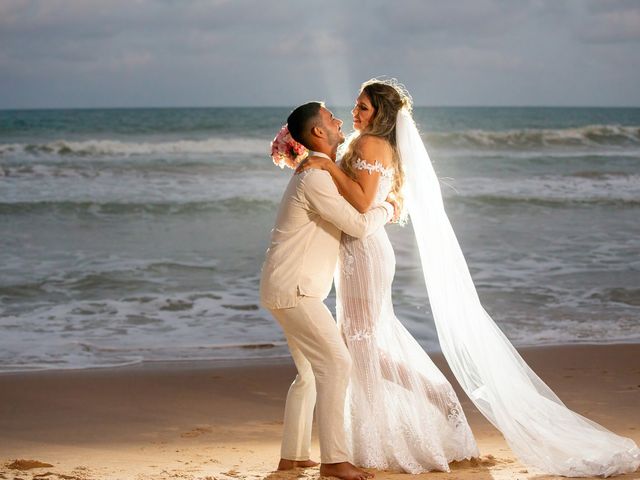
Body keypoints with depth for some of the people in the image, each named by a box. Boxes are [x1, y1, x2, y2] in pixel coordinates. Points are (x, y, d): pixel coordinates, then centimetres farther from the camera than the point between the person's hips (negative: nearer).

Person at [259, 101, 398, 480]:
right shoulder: (315, 178, -17)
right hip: (291, 288, -10)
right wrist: (386, 209, 1)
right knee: (335, 363, -14)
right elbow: (359, 226, -17)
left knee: (311, 371, 15)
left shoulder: (322, 172, 15)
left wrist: (379, 210, 21)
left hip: (297, 288, 10)